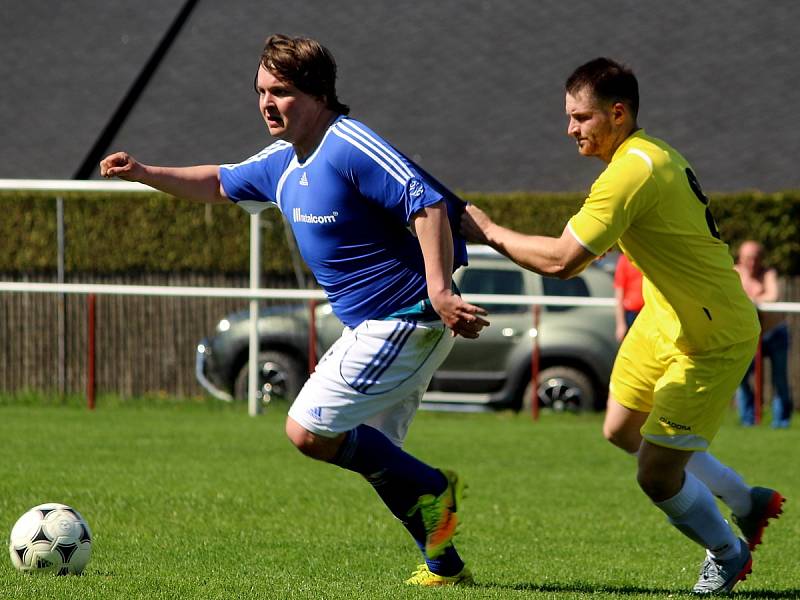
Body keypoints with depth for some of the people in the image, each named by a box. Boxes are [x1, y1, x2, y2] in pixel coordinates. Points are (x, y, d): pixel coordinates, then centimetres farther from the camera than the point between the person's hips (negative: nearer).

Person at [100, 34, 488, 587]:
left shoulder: (352, 148, -19)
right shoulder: (283, 162, 11)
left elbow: (429, 205, -26)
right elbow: (222, 184, 30)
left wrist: (438, 291, -34)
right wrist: (146, 174, 18)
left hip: (403, 320, -10)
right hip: (375, 325, 10)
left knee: (308, 431, -13)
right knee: (371, 453, 13)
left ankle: (432, 490, -2)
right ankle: (445, 566, 18)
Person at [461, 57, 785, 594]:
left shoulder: (633, 172, -28)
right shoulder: (652, 155, 3)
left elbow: (561, 261, -30)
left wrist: (489, 232, -18)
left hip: (714, 342, -10)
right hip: (665, 322, 10)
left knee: (657, 476, -6)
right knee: (623, 431, 22)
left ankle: (728, 553, 23)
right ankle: (747, 501, 38)